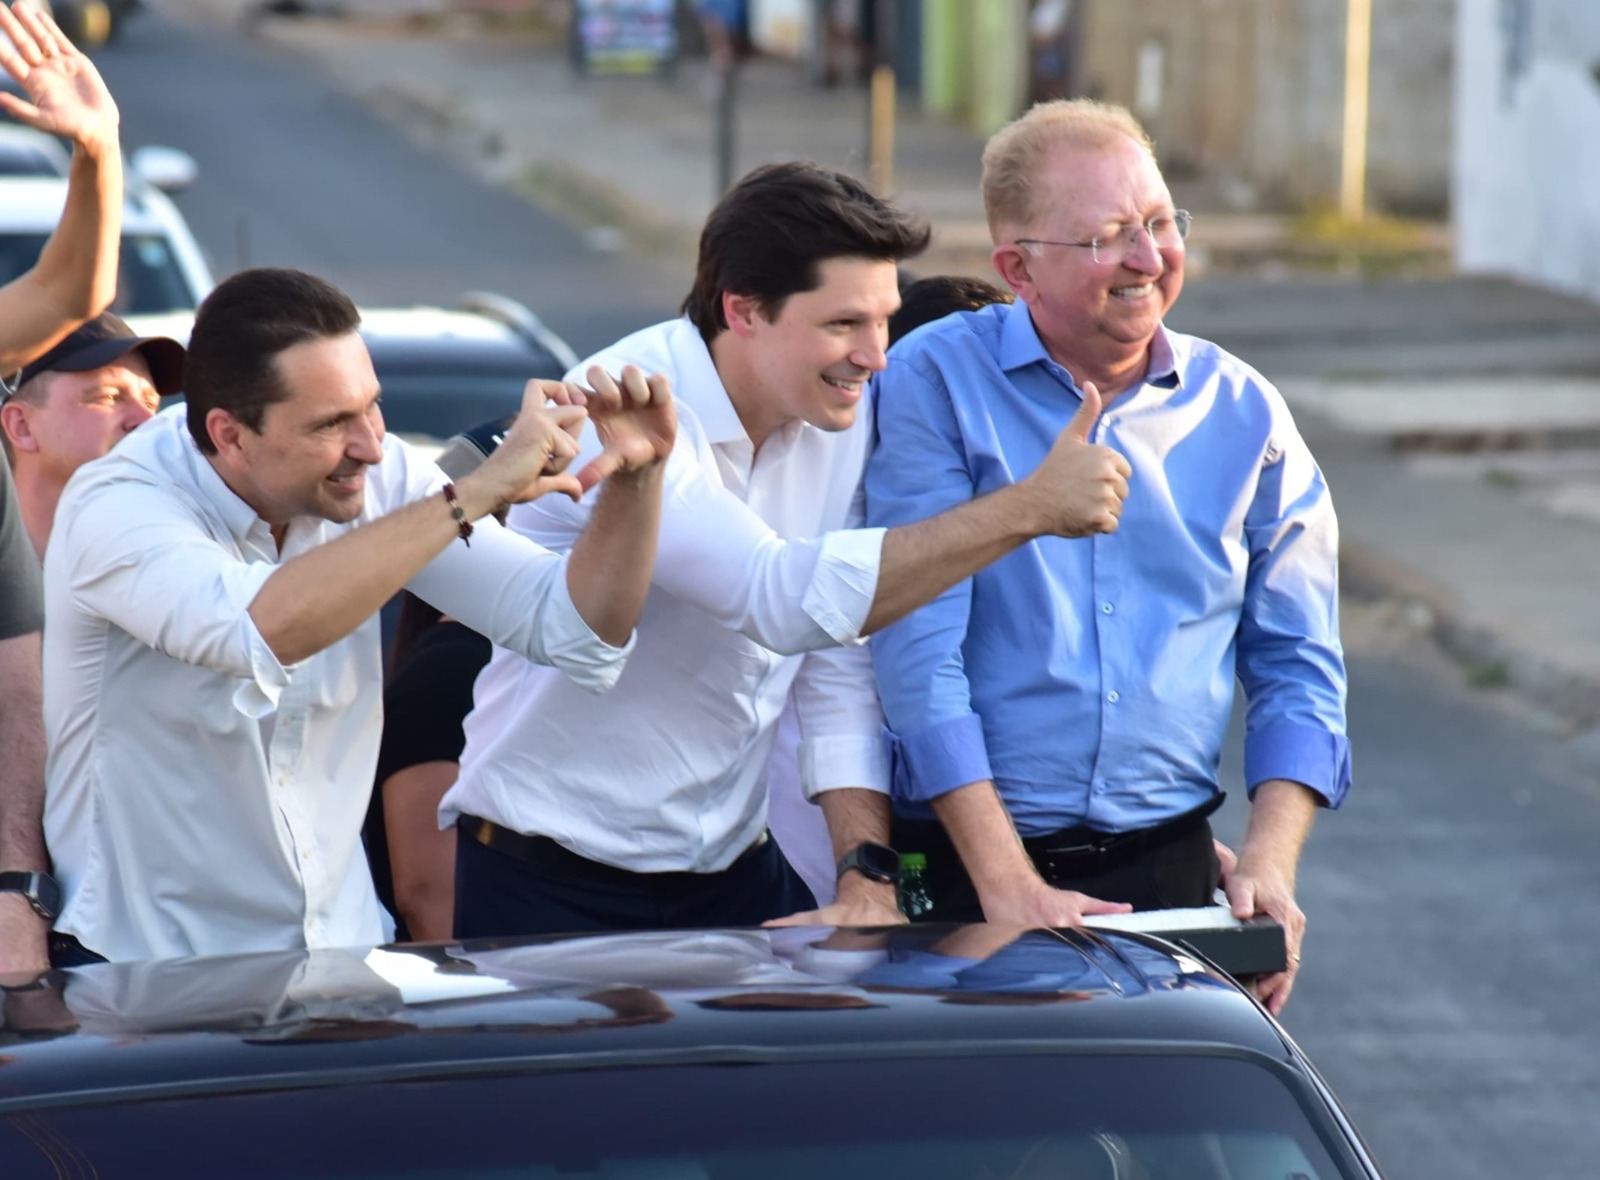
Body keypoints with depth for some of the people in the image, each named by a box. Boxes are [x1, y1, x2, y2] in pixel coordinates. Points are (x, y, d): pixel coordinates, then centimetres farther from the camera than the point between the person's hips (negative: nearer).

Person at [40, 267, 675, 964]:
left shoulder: (375, 481, -1)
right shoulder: (117, 508, -18)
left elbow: (577, 634, 1)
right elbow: (265, 629, -39)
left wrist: (635, 478, -16)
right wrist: (478, 493, -34)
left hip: (338, 952, 7)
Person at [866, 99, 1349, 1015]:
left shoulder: (1244, 414, 8)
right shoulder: (933, 383, -3)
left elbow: (1297, 669, 13)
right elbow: (919, 652, -9)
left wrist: (1270, 864, -4)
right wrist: (1008, 887, -16)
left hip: (1170, 870, 3)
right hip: (960, 871, -3)